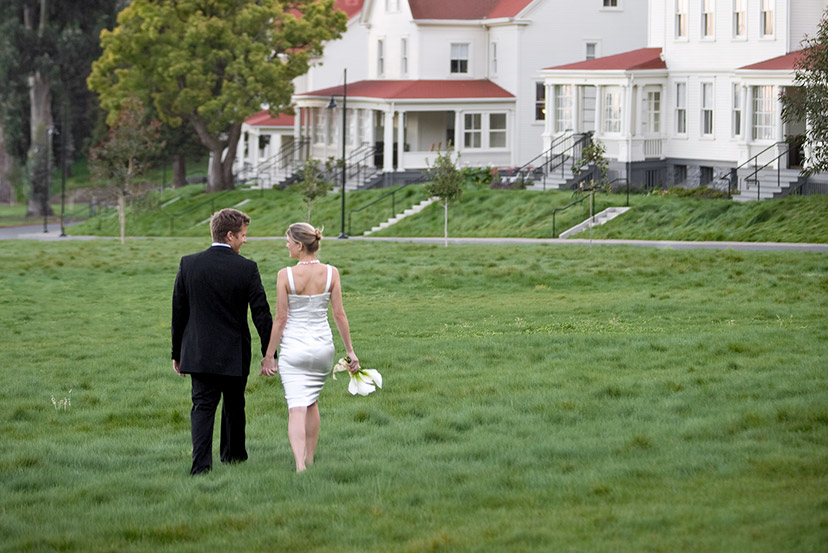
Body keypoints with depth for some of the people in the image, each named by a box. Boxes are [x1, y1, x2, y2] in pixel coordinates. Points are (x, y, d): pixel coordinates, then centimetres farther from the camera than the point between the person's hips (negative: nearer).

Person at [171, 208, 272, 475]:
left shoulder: (188, 264, -4)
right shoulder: (246, 268, -10)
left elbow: (178, 312, 2)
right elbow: (261, 313, -9)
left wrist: (177, 352, 10)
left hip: (198, 352, 1)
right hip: (235, 353, -1)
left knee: (203, 406, 0)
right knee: (234, 405, 18)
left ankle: (201, 463, -15)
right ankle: (233, 454, 34)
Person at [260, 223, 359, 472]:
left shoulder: (285, 276, -13)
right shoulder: (331, 273, -5)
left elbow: (281, 318, -10)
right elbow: (339, 314, -3)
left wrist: (269, 355, -2)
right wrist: (350, 349, 6)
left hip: (293, 347, -3)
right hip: (322, 346, 3)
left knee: (296, 408, -5)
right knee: (312, 402, 23)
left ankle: (300, 465, -21)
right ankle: (309, 459, 31)